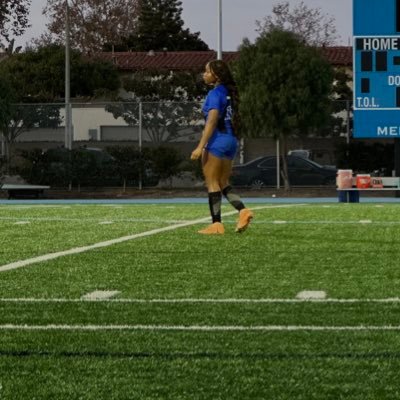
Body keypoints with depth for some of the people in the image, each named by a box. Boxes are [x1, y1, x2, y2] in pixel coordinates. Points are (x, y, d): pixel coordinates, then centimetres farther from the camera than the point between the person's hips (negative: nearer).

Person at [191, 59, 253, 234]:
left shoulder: (215, 93, -12)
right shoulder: (228, 92, 13)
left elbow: (211, 122, -20)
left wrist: (200, 146, -22)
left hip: (217, 141, -8)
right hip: (231, 140, 8)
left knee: (212, 183, -1)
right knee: (223, 183, 14)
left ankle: (216, 224, -1)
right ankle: (243, 210, -4)